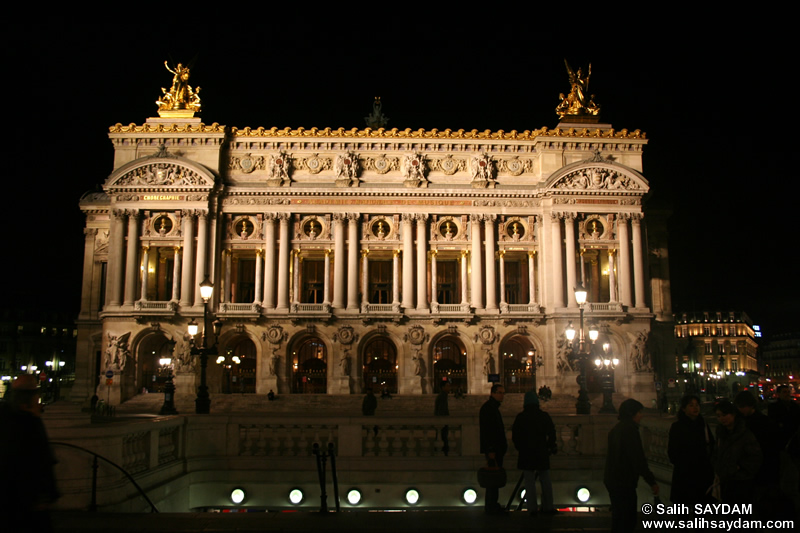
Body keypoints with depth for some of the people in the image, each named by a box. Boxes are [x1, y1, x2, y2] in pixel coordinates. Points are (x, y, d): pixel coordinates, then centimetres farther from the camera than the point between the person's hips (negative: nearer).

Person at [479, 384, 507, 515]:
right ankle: (491, 507, -2)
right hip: (493, 449, -10)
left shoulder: (494, 407, 18)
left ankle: (491, 505, 21)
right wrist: (490, 450, -24)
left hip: (497, 449, 10)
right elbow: (486, 430, -20)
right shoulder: (488, 408, -14)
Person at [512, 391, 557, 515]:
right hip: (542, 453, 2)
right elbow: (552, 434, 3)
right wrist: (551, 447, 15)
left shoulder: (520, 417, -3)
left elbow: (515, 436, 0)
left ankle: (532, 508, 0)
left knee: (529, 482, 1)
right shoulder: (545, 416, 0)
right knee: (545, 481, 11)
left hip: (526, 453, -1)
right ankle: (548, 506, 14)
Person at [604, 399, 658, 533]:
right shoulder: (630, 429, -17)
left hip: (612, 480, 10)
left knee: (618, 517, 18)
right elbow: (638, 459, -20)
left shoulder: (616, 429, 13)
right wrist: (652, 481, -15)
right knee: (628, 521, -6)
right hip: (624, 483, -10)